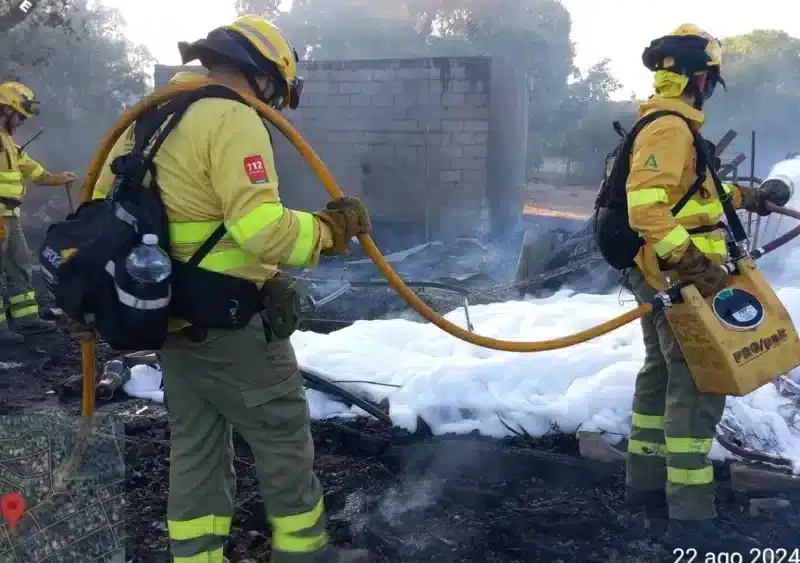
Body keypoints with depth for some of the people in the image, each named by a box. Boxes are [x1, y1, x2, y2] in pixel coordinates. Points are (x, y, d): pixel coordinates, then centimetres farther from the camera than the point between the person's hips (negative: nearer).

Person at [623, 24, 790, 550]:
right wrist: (692, 263, -31)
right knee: (698, 386, -9)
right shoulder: (669, 127, -17)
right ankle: (691, 513, -4)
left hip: (667, 275, 11)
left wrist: (751, 196, 24)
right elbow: (645, 206, -28)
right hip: (678, 278, -11)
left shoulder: (673, 126, 17)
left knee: (663, 375, 16)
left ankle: (646, 483, 27)